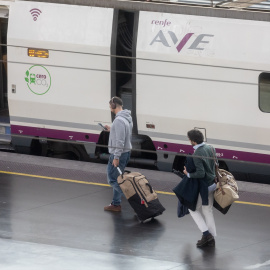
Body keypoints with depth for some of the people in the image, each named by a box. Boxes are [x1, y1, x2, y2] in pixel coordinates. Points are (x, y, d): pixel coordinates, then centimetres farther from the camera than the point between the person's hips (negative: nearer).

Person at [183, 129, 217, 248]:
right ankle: (211, 238, 21)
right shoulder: (210, 148, 2)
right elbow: (216, 165, 12)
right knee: (208, 210, 17)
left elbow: (200, 173, -26)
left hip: (203, 187, -8)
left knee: (194, 209, 10)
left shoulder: (197, 155, -24)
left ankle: (206, 234, 1)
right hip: (212, 184, 8)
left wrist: (188, 174, -12)